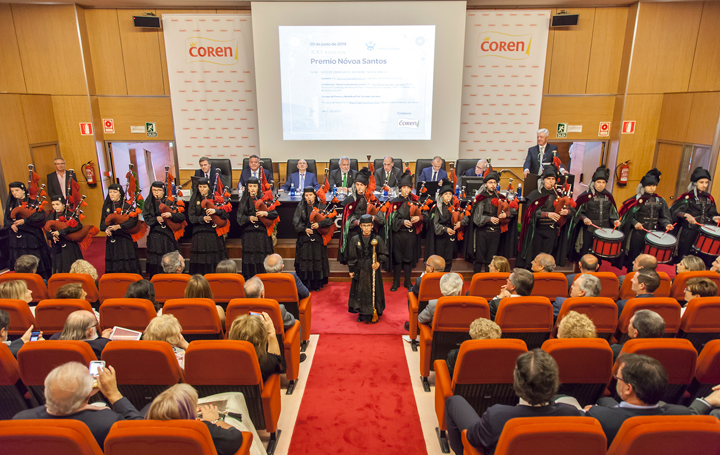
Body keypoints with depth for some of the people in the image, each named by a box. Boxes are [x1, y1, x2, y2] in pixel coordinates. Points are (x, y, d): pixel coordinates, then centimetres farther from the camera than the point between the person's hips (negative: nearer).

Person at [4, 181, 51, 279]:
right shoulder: (10, 204, 13)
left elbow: (41, 215, -12)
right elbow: (6, 220, 10)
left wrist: (25, 221, -20)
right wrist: (11, 224, -12)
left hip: (32, 236, -3)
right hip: (16, 237, 4)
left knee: (36, 261, -2)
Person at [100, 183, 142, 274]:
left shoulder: (127, 205, -3)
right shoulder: (106, 206, 13)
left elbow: (134, 220, -15)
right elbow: (103, 221, 12)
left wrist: (119, 226, -22)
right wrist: (106, 228, -9)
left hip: (125, 239, -4)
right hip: (112, 239, 4)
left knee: (126, 264, -5)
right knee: (113, 263, 4)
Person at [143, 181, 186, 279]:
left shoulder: (170, 201, 3)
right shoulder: (149, 202, 11)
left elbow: (182, 216, -4)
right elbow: (146, 218, 5)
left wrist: (171, 215, -21)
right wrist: (156, 219, -14)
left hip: (169, 235, -2)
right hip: (154, 237, 2)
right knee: (155, 262, 1)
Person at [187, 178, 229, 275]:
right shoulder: (195, 199, 11)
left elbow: (226, 214, -2)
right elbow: (191, 217, 3)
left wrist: (215, 211, -19)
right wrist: (202, 218, -14)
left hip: (214, 233, -1)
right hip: (199, 234, 1)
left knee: (215, 259, -4)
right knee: (200, 262, -2)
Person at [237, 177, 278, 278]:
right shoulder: (244, 200, 12)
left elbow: (275, 213, 2)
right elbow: (240, 217, 5)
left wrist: (265, 213, -16)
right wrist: (249, 218, -14)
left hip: (263, 233, -1)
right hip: (249, 234, 1)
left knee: (263, 259, -4)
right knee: (250, 260, -3)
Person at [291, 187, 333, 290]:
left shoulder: (322, 206, 6)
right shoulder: (300, 207, 8)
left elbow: (329, 219, -2)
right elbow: (296, 221, 2)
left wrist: (319, 224, -17)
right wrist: (304, 229, -13)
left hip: (318, 238, 0)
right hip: (304, 238, 0)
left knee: (317, 260, 0)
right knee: (305, 260, -2)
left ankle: (317, 284, 10)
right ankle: (305, 285, 6)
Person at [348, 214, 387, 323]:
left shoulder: (377, 239, -4)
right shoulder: (355, 240, -1)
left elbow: (384, 254, 0)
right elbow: (352, 257, 4)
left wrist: (379, 262, -16)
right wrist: (351, 270, 3)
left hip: (373, 270, -1)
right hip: (360, 270, 1)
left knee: (374, 291, 6)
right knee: (360, 291, 7)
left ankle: (373, 314, 21)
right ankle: (362, 314, 22)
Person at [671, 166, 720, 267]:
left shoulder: (709, 198, 12)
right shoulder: (687, 197, -3)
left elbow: (712, 213, 19)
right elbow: (674, 210, -11)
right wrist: (686, 215, -26)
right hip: (688, 232, -4)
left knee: (707, 259, 2)